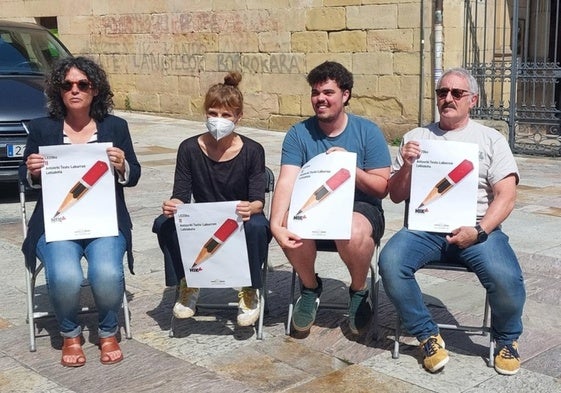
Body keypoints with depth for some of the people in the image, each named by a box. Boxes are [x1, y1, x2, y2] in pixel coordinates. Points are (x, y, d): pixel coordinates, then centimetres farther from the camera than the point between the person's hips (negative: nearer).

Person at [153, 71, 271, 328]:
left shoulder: (252, 151, -9)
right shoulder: (189, 148, -5)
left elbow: (258, 201, -13)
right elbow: (181, 195, -6)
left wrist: (250, 208, -39)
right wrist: (173, 205, -31)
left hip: (240, 224, -2)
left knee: (257, 226, -37)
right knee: (164, 223, -27)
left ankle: (249, 291, -11)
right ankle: (187, 286, -4)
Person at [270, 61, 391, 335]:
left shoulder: (368, 132, -1)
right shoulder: (298, 134, 1)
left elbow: (381, 188, -4)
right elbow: (286, 183, -13)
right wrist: (276, 224, -30)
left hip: (360, 208, -1)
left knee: (353, 231, -37)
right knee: (292, 226, -33)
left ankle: (359, 291, -2)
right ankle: (310, 287, 0)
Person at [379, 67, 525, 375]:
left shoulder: (491, 139, 10)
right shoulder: (416, 137, 15)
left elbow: (506, 196, 0)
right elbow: (396, 196, 13)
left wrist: (478, 231, -16)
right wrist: (406, 165, -7)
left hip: (477, 227, -1)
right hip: (425, 227, 2)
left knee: (506, 278, -28)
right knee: (390, 262, -28)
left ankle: (507, 339, 5)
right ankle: (428, 336, -7)